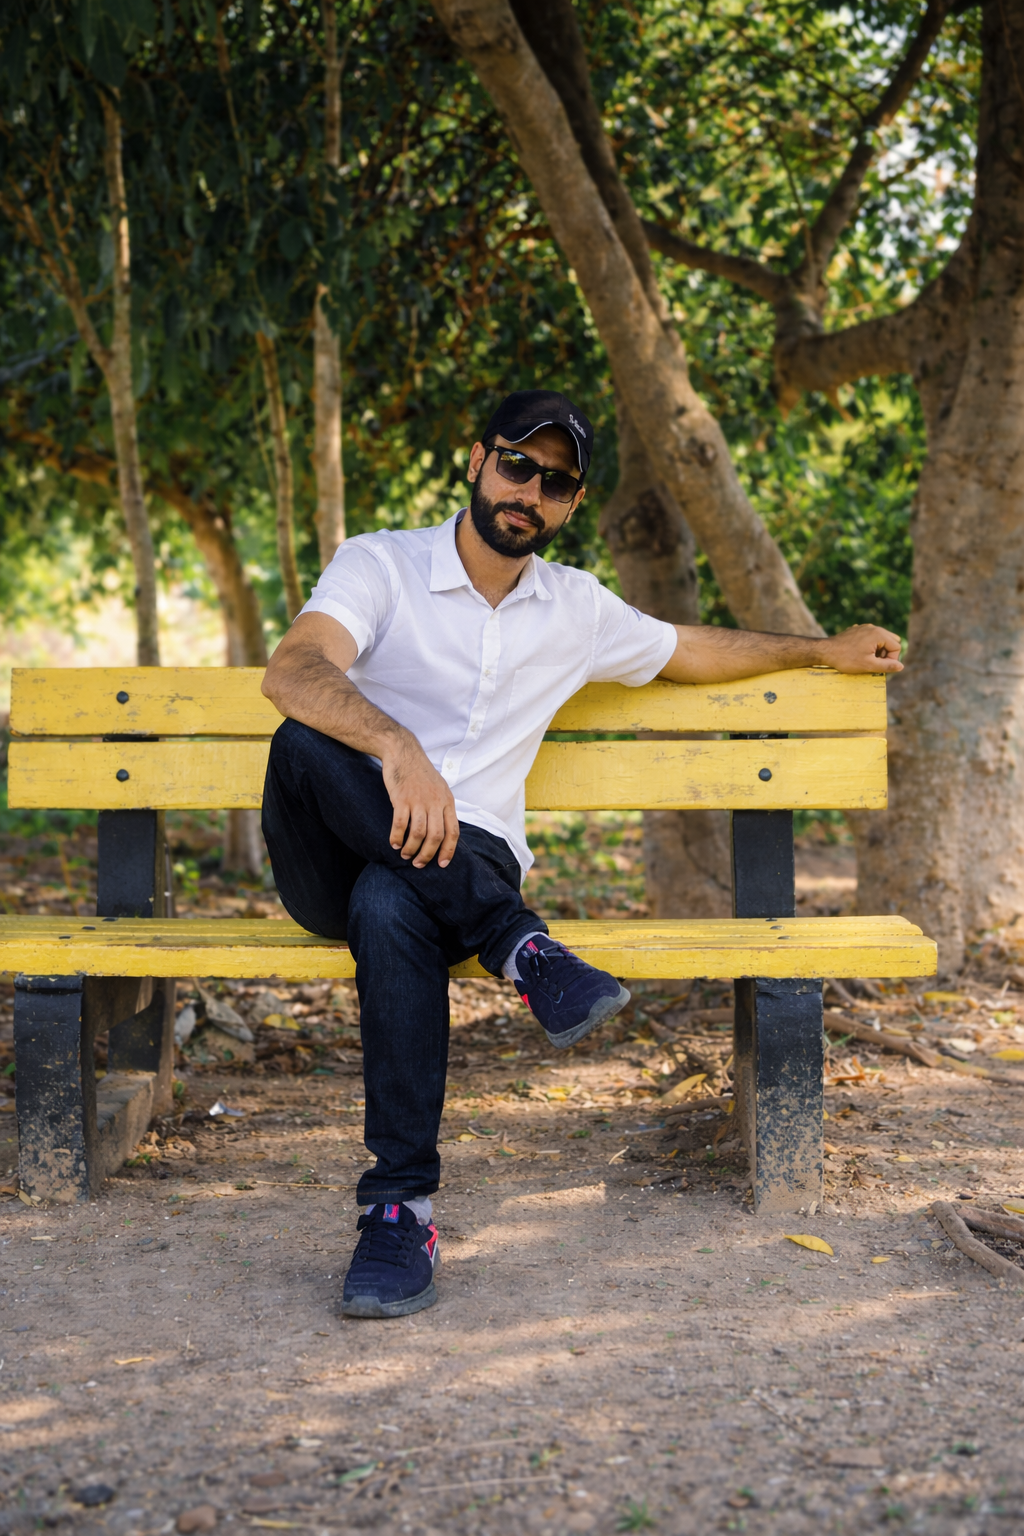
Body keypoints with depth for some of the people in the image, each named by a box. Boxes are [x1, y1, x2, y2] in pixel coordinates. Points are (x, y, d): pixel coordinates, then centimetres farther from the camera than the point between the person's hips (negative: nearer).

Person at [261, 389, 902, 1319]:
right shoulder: (380, 564, -1)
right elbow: (292, 672, -21)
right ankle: (515, 946, -32)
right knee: (308, 744, -36)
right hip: (336, 862, -1)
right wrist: (397, 748, -40)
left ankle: (402, 1209, -34)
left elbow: (691, 651, 34)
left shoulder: (577, 610, 15)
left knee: (391, 906, -38)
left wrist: (823, 650, 36)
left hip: (469, 862, 1)